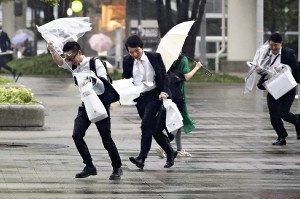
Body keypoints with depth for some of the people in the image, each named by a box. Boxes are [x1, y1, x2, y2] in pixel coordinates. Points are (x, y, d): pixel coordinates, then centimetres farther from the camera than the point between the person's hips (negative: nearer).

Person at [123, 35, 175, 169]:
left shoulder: (154, 57, -3)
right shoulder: (127, 61, 5)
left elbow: (164, 76, 1)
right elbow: (126, 79, 15)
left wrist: (164, 91, -14)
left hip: (154, 95, -4)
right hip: (139, 98, 5)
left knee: (146, 125, -18)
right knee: (153, 128, 7)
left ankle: (142, 158, -22)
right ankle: (170, 153, 22)